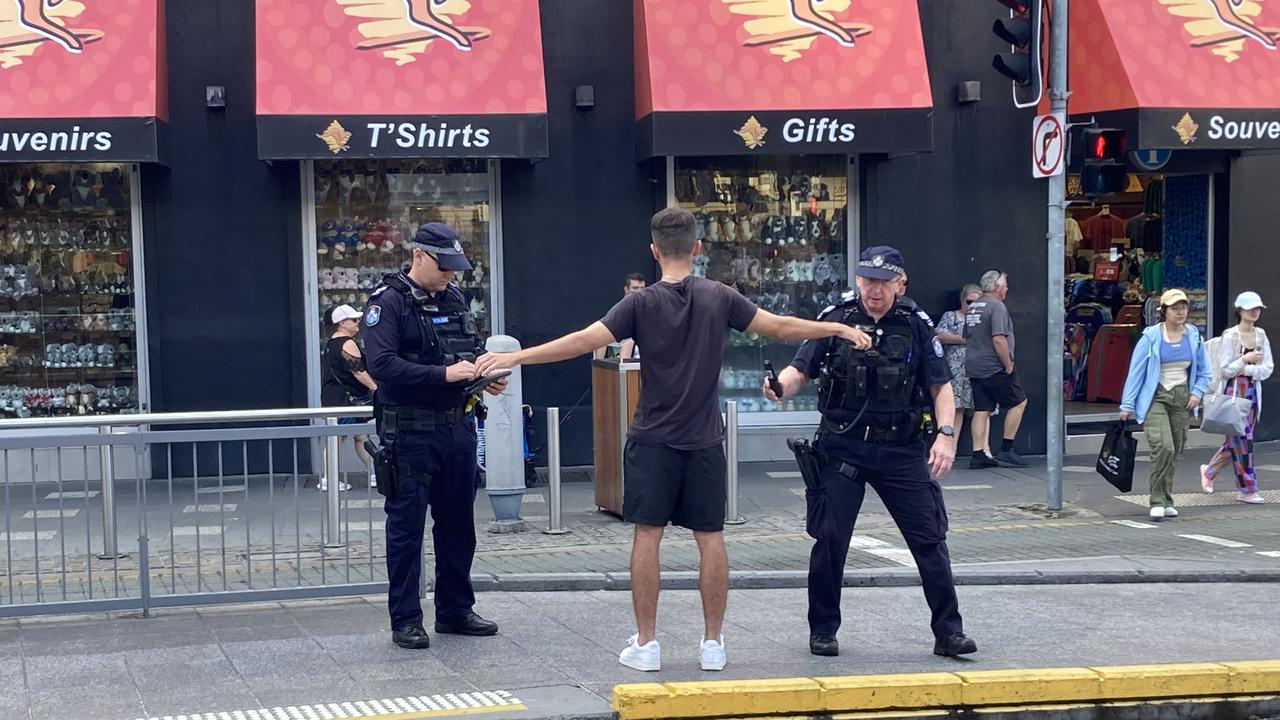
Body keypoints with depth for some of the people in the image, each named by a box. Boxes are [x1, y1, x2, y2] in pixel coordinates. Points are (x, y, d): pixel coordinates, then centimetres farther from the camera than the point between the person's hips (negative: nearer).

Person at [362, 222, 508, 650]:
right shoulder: (389, 302, -10)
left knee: (458, 525, 14)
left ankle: (455, 610, 26)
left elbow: (474, 347, 22)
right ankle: (405, 620, 7)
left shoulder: (454, 298, 12)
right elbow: (381, 364, -21)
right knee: (406, 527, 0)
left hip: (458, 427, 7)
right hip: (410, 434, -7)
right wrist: (443, 374, -25)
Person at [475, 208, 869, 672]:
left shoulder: (642, 303, -7)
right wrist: (839, 329, 17)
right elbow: (780, 328, 4)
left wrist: (516, 357, -12)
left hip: (653, 440, -2)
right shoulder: (720, 298, -1)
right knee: (710, 538, 6)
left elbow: (584, 341, -14)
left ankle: (645, 644, 3)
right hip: (704, 440, 2)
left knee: (647, 535, 2)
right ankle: (713, 643, 10)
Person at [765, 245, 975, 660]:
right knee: (830, 539, -1)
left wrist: (946, 434, -11)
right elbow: (800, 372, -1)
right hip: (842, 448, -1)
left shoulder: (916, 327, 3)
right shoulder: (835, 321, 1)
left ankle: (949, 632, 9)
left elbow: (941, 387, 4)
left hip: (901, 450, 1)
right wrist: (780, 385, -24)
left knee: (930, 538, 0)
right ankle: (823, 630, 16)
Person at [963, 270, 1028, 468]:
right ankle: (1006, 449, 3)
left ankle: (978, 455, 5)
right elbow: (999, 339, -22)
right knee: (1018, 402, 5)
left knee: (981, 411, 8)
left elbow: (966, 338, 22)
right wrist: (1009, 365, -14)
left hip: (973, 368, 8)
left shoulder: (972, 308, 15)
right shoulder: (997, 307, -13)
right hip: (994, 368, -8)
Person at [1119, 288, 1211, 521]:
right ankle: (1158, 502, -14)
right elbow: (1136, 371, -5)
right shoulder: (1151, 337, -7)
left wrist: (1197, 392, -1)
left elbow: (1204, 371, 16)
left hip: (1182, 398, 5)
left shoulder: (1193, 336, 5)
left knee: (1175, 451, 6)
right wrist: (1127, 405, -6)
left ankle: (1166, 501, 18)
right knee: (1163, 447, -20)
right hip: (1155, 397, -4)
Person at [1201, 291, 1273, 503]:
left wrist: (1247, 370, -12)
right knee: (1241, 440, -4)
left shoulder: (1260, 335, 7)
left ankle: (1209, 471, 32)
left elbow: (1268, 368, 3)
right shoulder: (1229, 336, -9)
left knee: (1236, 440, 12)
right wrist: (1245, 359, -21)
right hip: (1234, 391, -6)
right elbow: (1224, 370, -10)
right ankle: (1247, 490, 2)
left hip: (1253, 391, 6)